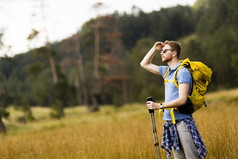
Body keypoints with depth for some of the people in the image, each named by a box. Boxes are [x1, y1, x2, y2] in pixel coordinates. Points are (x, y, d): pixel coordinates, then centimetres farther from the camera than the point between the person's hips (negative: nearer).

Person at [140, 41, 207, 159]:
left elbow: (182, 100, -19)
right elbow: (144, 64, 28)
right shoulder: (166, 71, 15)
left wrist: (159, 106, -18)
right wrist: (154, 49, 15)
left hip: (182, 121, -8)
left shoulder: (182, 72, -11)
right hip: (170, 122, 8)